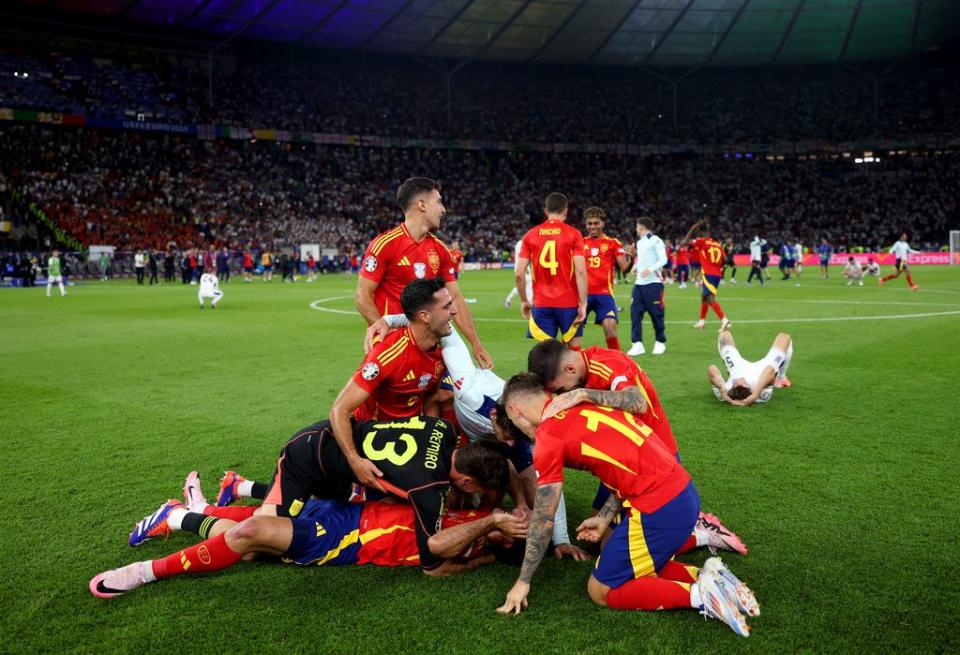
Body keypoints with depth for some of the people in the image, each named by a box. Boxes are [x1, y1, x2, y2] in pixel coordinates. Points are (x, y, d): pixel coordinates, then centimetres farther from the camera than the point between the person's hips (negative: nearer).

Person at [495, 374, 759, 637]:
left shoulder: (549, 436, -9)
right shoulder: (584, 406, 13)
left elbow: (543, 519, -3)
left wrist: (523, 582, 7)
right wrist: (604, 518, 18)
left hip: (659, 508, -9)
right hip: (684, 491, 9)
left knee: (601, 591, 7)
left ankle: (700, 594, -3)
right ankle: (704, 568, 10)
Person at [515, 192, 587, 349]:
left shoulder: (530, 235, 4)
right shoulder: (573, 234, -3)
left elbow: (519, 273, 0)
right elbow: (580, 271, -12)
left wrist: (523, 301, 11)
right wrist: (583, 303, -9)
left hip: (541, 304, 2)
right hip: (568, 303, -2)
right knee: (574, 349, 11)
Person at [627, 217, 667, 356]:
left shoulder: (655, 241, -7)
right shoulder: (639, 242, 17)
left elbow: (663, 260, -13)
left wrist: (650, 269, -25)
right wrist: (636, 267, 9)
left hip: (653, 283, -7)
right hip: (639, 283, 7)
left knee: (656, 314, 1)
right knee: (635, 312, -3)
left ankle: (660, 342, 17)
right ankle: (637, 344, -2)